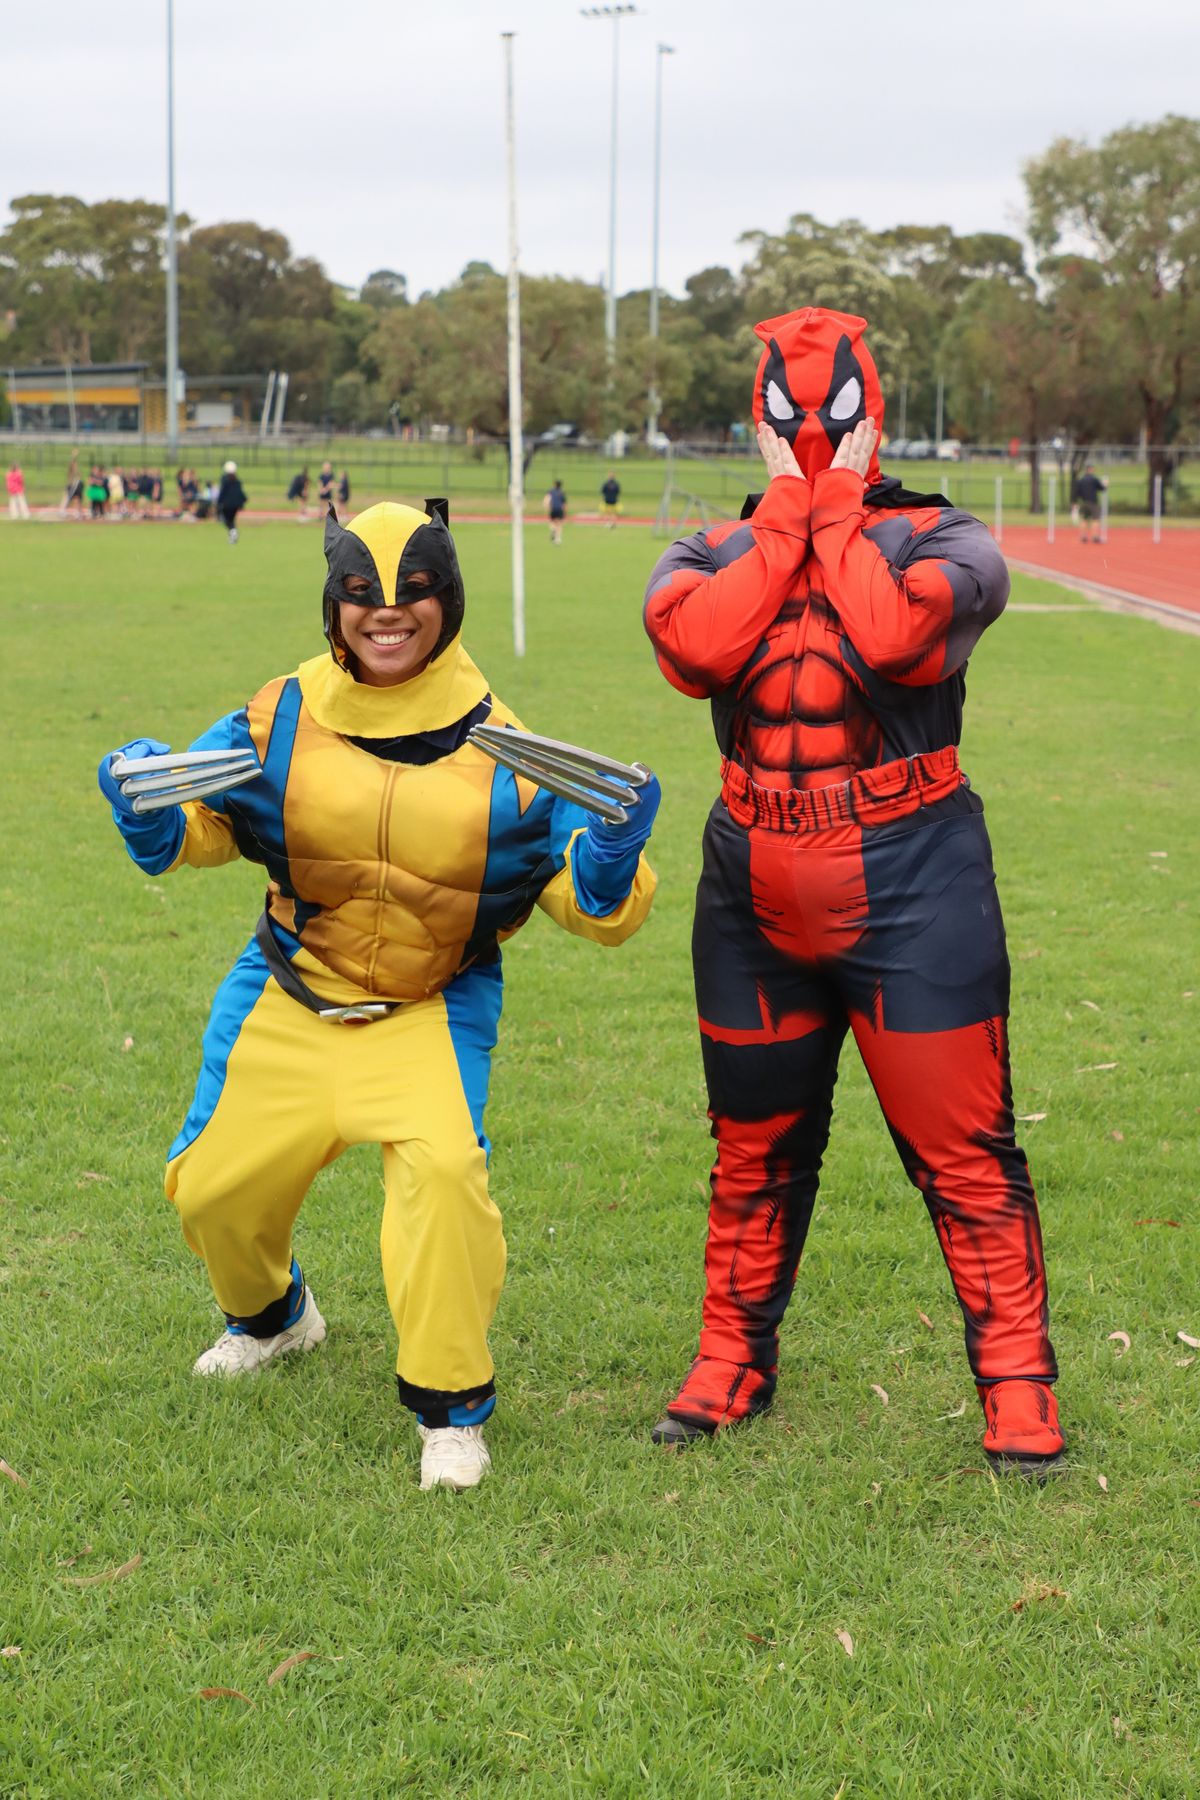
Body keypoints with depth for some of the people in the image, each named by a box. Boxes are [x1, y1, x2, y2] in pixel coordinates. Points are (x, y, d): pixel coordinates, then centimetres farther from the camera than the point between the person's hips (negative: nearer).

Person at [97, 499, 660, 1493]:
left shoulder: (500, 749, -12)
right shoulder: (281, 721, -8)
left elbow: (588, 900, -8)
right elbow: (195, 824, 4)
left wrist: (614, 850, -30)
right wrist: (147, 807, -18)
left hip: (431, 1009, -3)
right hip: (287, 1000, 3)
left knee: (442, 1164, -28)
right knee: (213, 1186, 9)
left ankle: (450, 1403, -7)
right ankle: (271, 1313, 47)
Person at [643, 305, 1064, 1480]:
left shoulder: (937, 541, -1)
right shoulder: (712, 553, 8)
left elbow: (890, 636, -24)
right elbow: (698, 648, -16)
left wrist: (837, 512, -10)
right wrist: (786, 517, -8)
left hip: (911, 885, -3)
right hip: (755, 894, 4)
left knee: (962, 1151, -3)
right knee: (753, 1150, 15)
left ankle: (1017, 1384, 9)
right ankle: (733, 1362, 31)